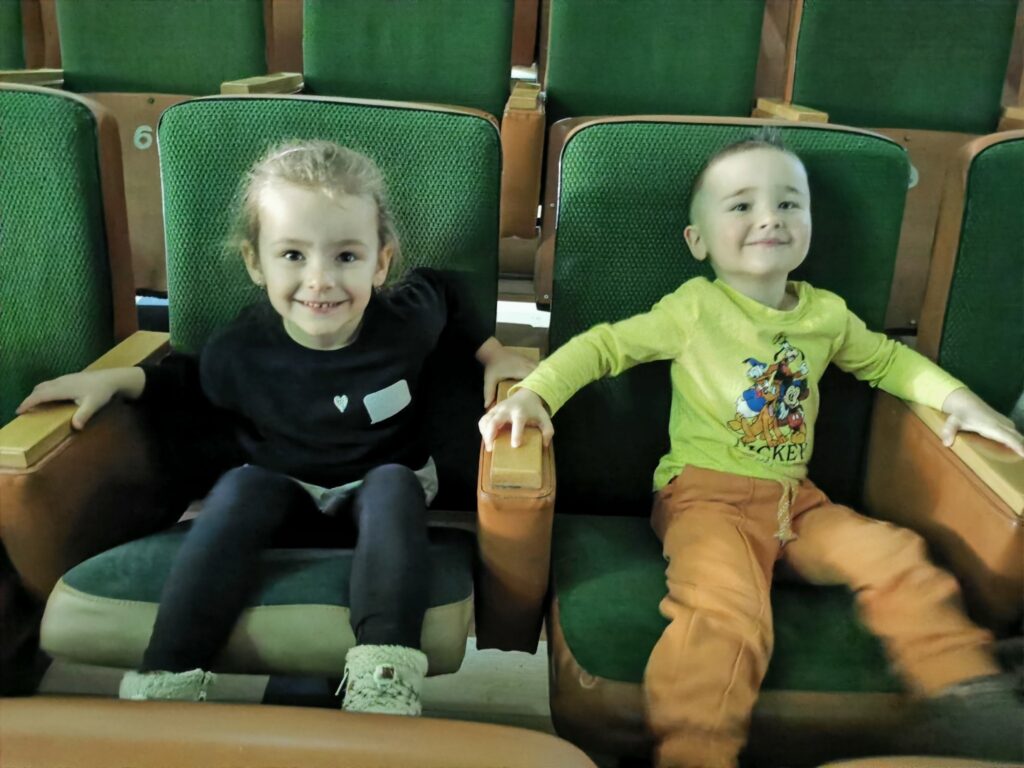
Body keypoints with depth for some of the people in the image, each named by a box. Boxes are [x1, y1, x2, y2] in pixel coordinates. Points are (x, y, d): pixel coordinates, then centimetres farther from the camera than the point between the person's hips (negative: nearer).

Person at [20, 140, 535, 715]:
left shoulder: (407, 321, -18)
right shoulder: (239, 353, -18)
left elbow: (445, 288, 7)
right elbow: (194, 377, 7)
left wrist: (492, 353, 2)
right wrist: (119, 379, -7)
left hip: (382, 495, 0)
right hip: (285, 500, 0)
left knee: (394, 481, -32)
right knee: (241, 487, -30)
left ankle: (384, 682, -41)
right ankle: (167, 681, -28)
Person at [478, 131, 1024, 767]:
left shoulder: (828, 314, 9)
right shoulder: (695, 309, -5)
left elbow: (886, 359, 27)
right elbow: (604, 346, -4)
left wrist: (957, 398, 14)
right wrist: (534, 392, -18)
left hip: (798, 500, 6)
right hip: (708, 497, -5)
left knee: (897, 558, -10)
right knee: (726, 612, -30)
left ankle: (971, 700, 7)